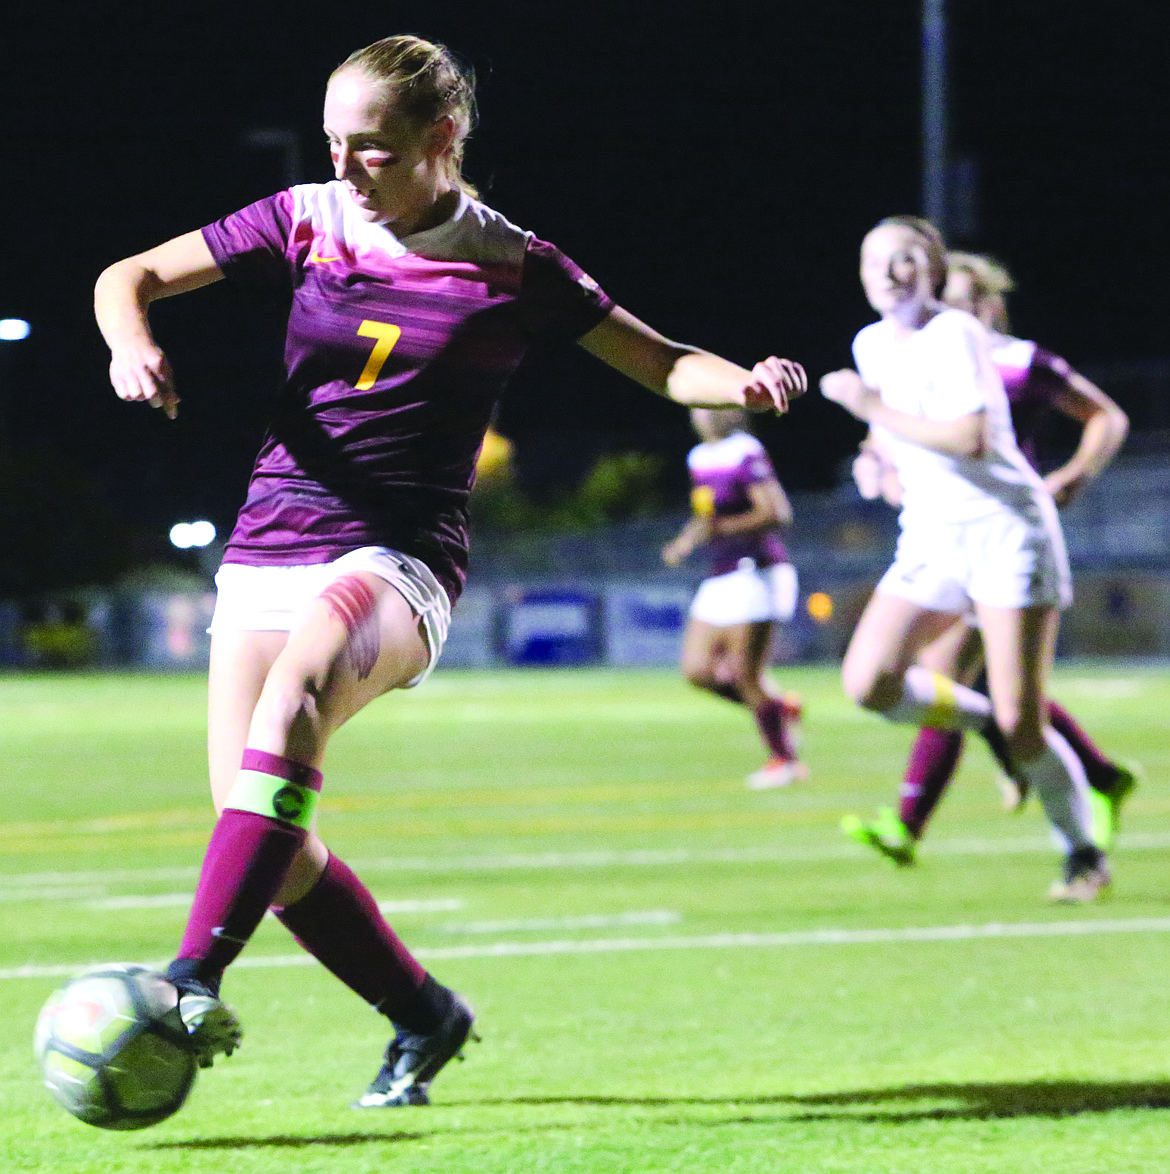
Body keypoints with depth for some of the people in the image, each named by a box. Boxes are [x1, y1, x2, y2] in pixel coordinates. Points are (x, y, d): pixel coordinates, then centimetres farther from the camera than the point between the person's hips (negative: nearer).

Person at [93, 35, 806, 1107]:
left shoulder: (513, 269, 1)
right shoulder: (305, 222, 7)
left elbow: (659, 362, 10)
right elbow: (130, 275, 12)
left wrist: (746, 384, -11)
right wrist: (132, 342, -11)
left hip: (398, 557, -4)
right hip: (267, 552, 4)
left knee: (293, 695, -37)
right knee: (271, 852, -6)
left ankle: (196, 982, -43)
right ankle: (423, 1016, 18)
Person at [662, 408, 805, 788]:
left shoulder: (746, 454, -14)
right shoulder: (699, 458, 13)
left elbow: (776, 514, -21)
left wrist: (721, 528, -27)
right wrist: (685, 541, 9)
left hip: (755, 573, -9)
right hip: (721, 578, 9)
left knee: (745, 675, -7)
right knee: (697, 670, 2)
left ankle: (785, 759, 8)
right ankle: (781, 706, 19)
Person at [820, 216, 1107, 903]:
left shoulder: (954, 335, -14)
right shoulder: (872, 344, 8)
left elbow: (970, 438, -27)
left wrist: (876, 410, -24)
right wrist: (880, 456, 11)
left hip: (1006, 529, -7)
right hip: (928, 538, 7)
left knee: (1020, 723, -11)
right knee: (868, 680, -15)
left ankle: (1085, 855, 9)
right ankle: (980, 716, 12)